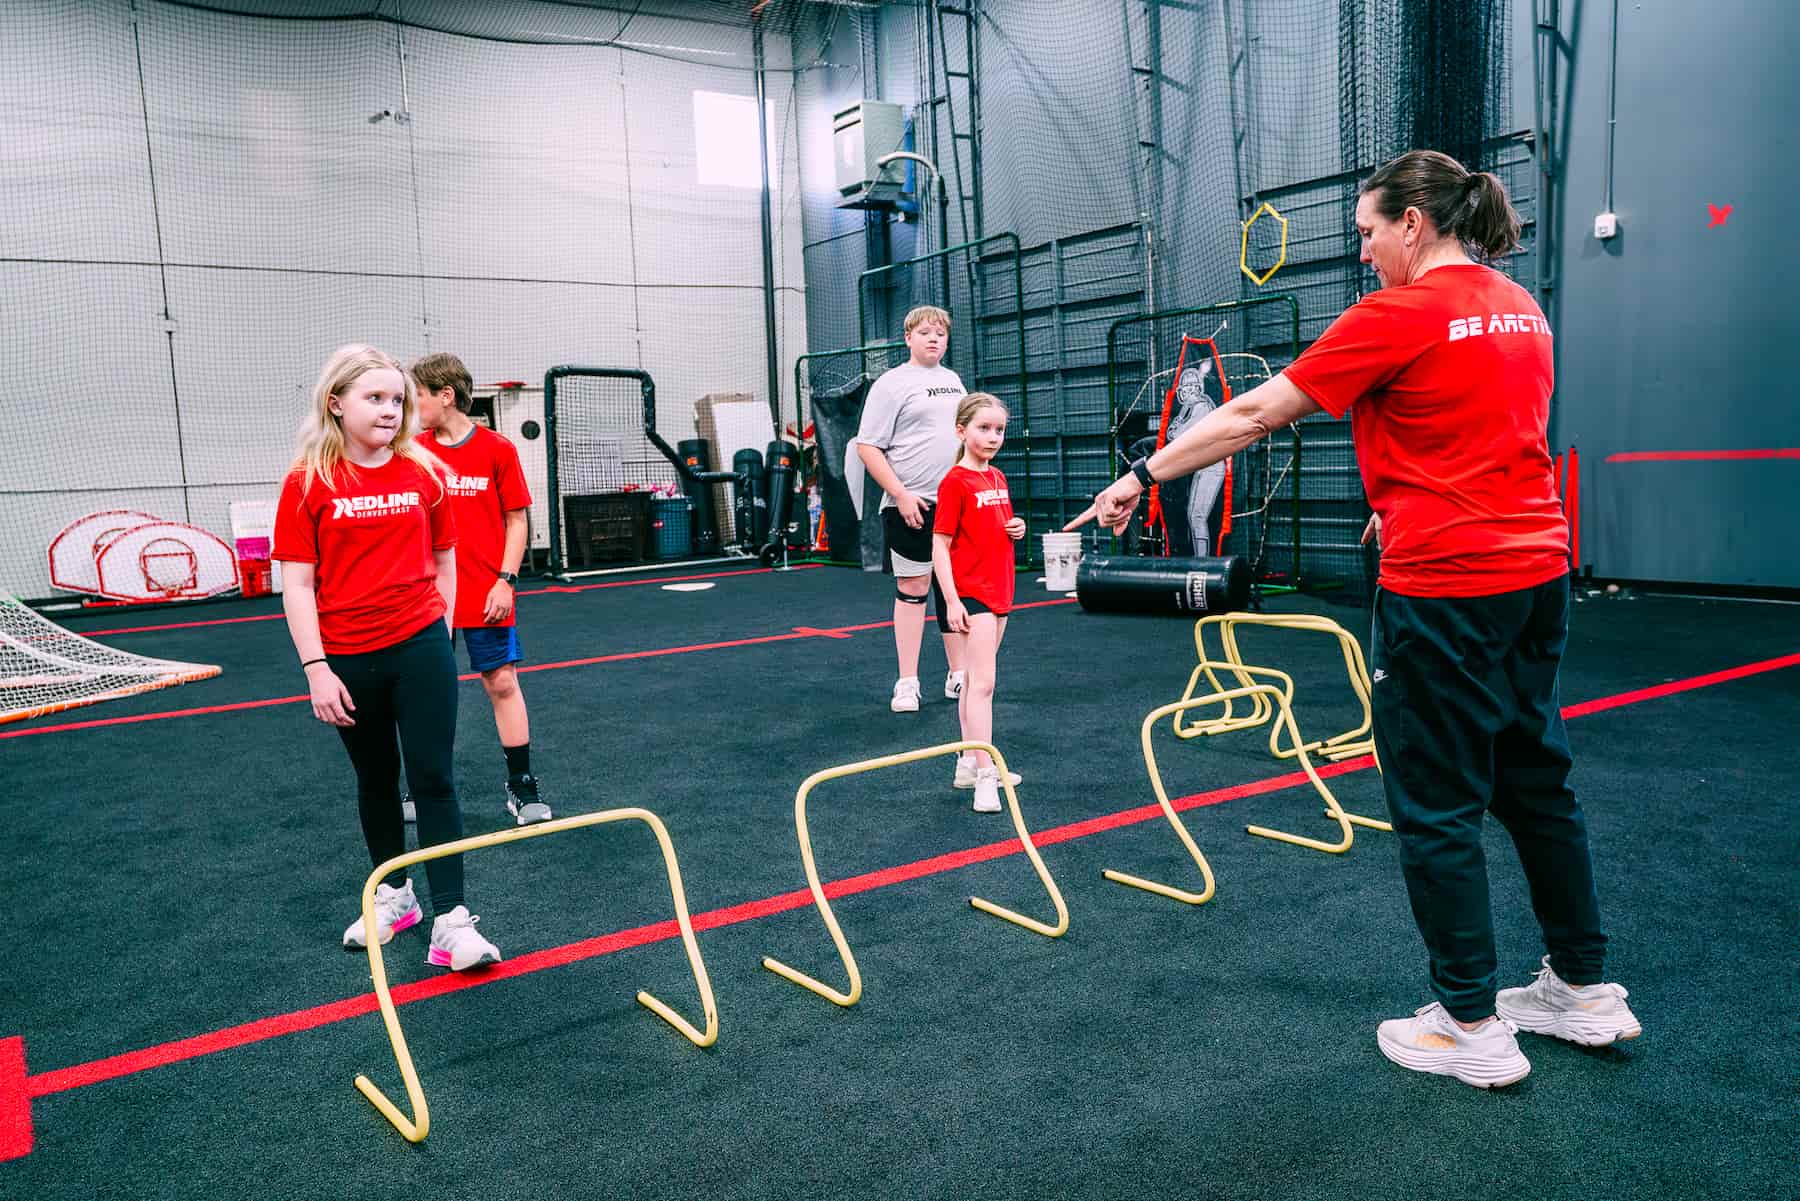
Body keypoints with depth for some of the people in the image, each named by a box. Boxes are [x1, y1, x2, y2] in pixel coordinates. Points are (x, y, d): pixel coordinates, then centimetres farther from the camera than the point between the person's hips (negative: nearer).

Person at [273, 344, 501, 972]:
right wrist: (316, 668, -10)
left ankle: (450, 921, 2)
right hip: (348, 660, 0)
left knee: (433, 779, -2)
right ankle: (394, 896, 34)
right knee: (375, 779, 16)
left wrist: (440, 632, 8)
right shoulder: (308, 483, -5)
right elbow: (297, 582, -6)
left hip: (420, 648, 0)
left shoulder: (424, 472, 0)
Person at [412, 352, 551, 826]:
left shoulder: (497, 449, -3)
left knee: (502, 684, 0)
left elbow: (517, 520, 0)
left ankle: (521, 786, 11)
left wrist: (506, 580, -8)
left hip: (484, 596, -3)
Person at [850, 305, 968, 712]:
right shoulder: (892, 384, -5)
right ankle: (907, 684, 6)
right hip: (912, 506, -6)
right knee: (913, 588, -2)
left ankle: (958, 675, 20)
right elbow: (867, 447, -10)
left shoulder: (953, 380, 16)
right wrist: (901, 494, -16)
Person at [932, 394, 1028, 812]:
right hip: (971, 592, -8)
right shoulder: (955, 482, -11)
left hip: (999, 590, 8)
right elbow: (940, 545, -13)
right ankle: (985, 777, -12)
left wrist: (1016, 528, 1)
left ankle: (970, 762, 23)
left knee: (975, 679, 15)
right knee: (982, 683, -12)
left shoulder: (998, 478, 12)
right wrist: (951, 601, -19)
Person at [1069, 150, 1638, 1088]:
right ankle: (1585, 993, 31)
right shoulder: (1522, 308, 12)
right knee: (1534, 780, 19)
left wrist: (1144, 474, -5)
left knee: (1436, 804, 3)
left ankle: (1471, 1027, 15)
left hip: (1444, 589, -9)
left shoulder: (1399, 314, -13)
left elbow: (1255, 416, -12)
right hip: (1535, 573, 9)